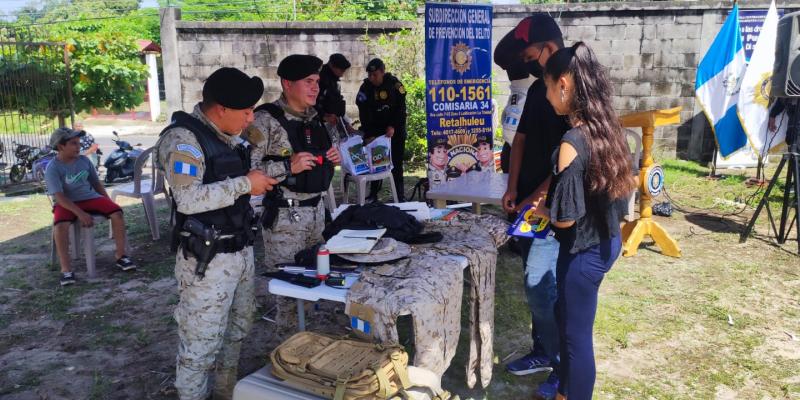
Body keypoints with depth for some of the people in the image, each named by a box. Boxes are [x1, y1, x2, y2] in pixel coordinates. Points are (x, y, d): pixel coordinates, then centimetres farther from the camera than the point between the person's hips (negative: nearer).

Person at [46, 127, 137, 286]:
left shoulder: (84, 160, 4)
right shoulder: (52, 168, -11)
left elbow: (96, 183, 14)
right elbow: (59, 197, -19)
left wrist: (108, 202, 3)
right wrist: (80, 213, -29)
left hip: (90, 198, 4)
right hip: (67, 203, -4)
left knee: (117, 212, -20)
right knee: (60, 225, -35)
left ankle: (121, 255, -10)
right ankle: (66, 269, -25)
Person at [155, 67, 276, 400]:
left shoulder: (230, 136, 10)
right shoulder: (183, 139, -16)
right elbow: (188, 199, -27)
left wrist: (283, 169, 10)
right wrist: (244, 184, -21)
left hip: (241, 250, 9)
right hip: (207, 259, -9)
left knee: (237, 330, 21)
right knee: (201, 341, 2)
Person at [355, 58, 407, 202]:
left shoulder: (394, 84, -9)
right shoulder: (365, 87, -5)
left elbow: (401, 108, -9)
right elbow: (364, 113, -11)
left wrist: (393, 126, -19)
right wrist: (368, 135, -20)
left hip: (395, 129, -2)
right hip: (375, 130, 2)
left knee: (396, 163, 1)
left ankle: (400, 195, 7)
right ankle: (373, 194, 8)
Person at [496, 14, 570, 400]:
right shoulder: (537, 89, 11)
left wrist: (536, 198, -16)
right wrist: (513, 189, 4)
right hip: (528, 205, 8)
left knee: (540, 286, -6)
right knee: (536, 284, 15)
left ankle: (566, 368, 11)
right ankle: (543, 352, 31)